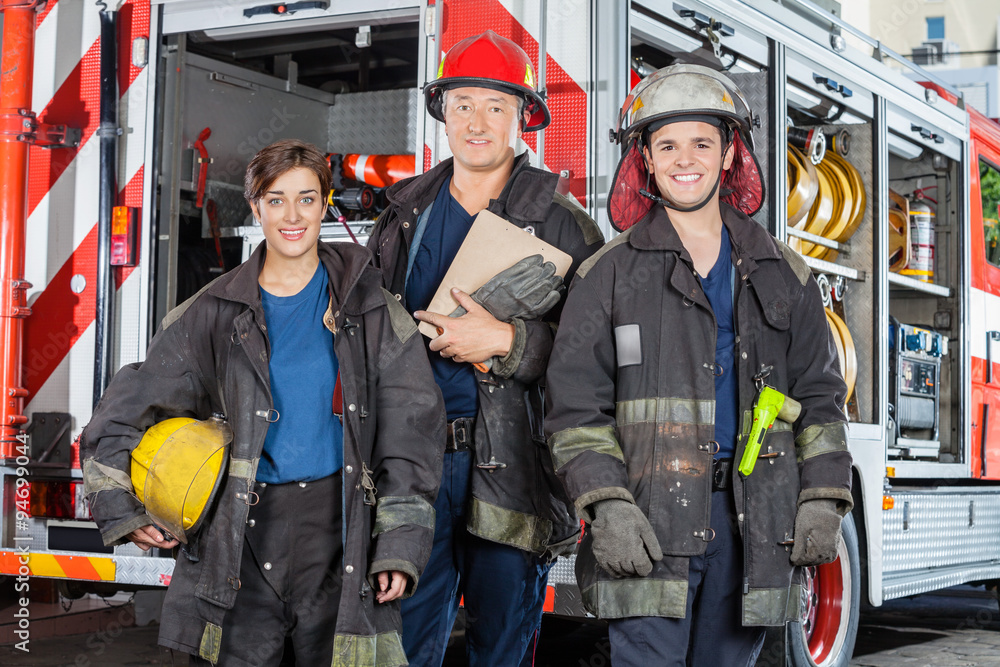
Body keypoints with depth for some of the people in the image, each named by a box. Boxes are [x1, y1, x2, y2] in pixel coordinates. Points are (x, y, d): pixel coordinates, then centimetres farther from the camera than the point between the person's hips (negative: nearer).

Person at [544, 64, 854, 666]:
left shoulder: (783, 274, 12)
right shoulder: (611, 274, 4)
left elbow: (819, 394, 13)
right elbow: (576, 404, 0)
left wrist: (823, 501, 3)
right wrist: (606, 504, -12)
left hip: (750, 521, 3)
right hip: (649, 518, -2)